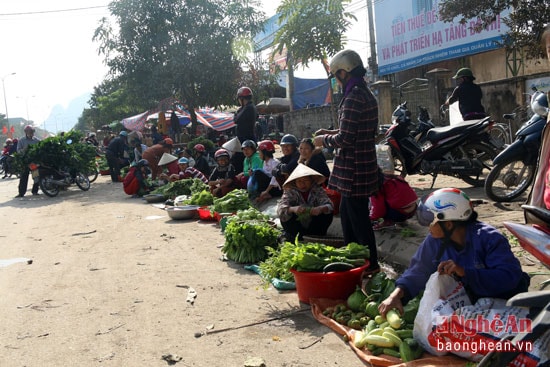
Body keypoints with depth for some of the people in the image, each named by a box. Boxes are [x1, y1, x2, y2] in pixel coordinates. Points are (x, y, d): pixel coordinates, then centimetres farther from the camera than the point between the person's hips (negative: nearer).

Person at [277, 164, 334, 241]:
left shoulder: (318, 190, -9)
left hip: (314, 226, 1)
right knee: (284, 216, -28)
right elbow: (280, 209, -29)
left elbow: (329, 205, -23)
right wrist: (293, 209, -52)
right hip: (297, 227, -1)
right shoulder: (290, 192, -13)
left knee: (328, 214, -23)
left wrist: (321, 208, -48)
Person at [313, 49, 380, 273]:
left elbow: (346, 139, -22)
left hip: (353, 168, -10)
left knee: (358, 216, 0)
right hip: (363, 164, 10)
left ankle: (371, 264, 11)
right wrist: (331, 133, 16)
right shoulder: (367, 95, 12)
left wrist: (324, 141, -5)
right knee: (346, 212, 20)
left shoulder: (353, 98, -20)